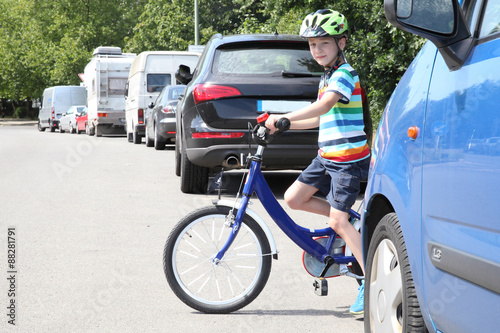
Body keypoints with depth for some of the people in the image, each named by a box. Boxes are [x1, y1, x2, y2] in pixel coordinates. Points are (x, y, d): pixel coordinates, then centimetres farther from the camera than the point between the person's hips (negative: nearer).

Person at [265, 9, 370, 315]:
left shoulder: (344, 75, -13)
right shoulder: (328, 78, 17)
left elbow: (323, 106, -30)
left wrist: (282, 117, -34)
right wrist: (280, 125, 16)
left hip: (348, 158, -9)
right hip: (327, 156, 9)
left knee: (338, 222, -13)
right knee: (294, 198, 3)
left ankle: (371, 281, -6)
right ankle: (352, 220, 16)